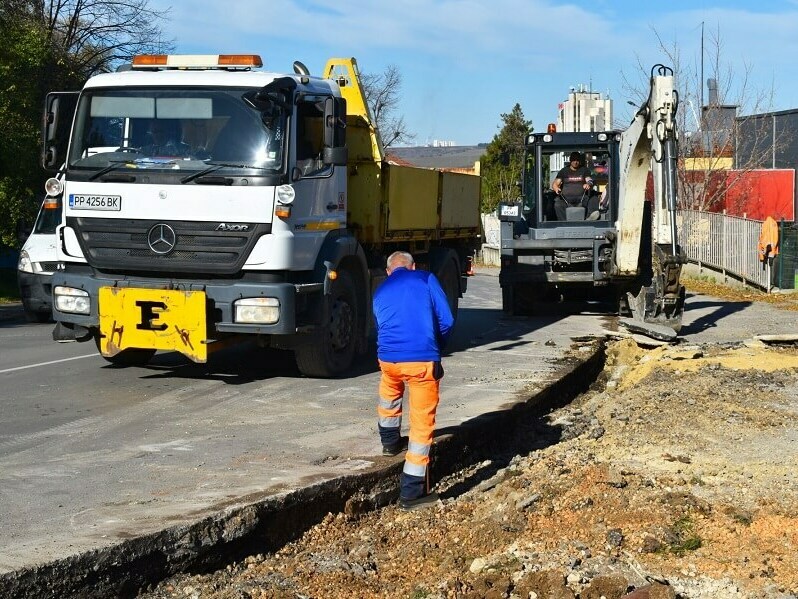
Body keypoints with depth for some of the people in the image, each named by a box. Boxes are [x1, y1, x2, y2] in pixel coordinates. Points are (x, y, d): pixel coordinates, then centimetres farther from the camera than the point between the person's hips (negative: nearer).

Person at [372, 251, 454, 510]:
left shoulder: (381, 291, 22)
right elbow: (446, 320, 4)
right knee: (422, 424, 3)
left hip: (388, 358, 4)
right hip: (423, 359, -4)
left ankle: (389, 442, 57)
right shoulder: (427, 280, 10)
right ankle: (412, 491, 4)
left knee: (389, 394, 37)